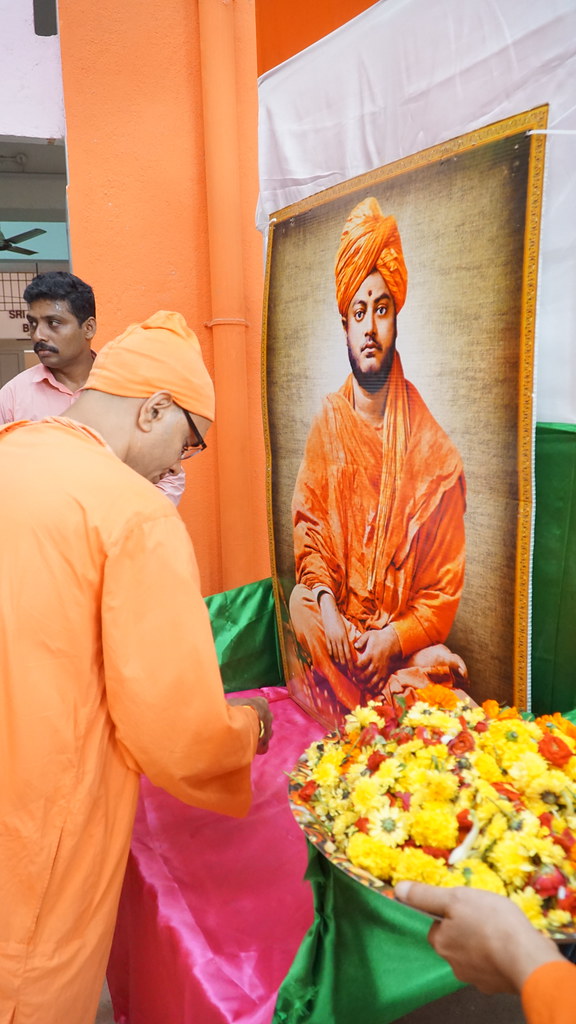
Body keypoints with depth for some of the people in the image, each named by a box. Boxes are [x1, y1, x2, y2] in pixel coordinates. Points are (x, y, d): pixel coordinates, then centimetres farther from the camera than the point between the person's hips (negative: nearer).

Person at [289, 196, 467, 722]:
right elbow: (308, 526, 1)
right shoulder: (327, 424, 2)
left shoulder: (434, 451, -8)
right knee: (300, 604, -24)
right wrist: (327, 607, -14)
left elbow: (445, 585, -6)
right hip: (336, 620, 3)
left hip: (407, 633, -3)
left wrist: (395, 638, -19)